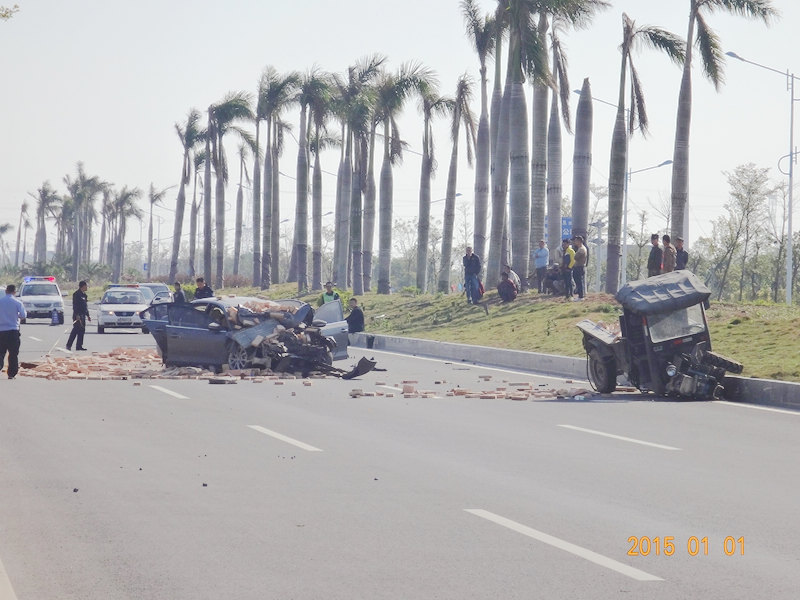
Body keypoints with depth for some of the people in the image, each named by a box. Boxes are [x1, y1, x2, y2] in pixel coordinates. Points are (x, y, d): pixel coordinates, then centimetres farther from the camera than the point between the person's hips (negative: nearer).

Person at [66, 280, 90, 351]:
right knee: (75, 330, -11)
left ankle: (79, 346, 11)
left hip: (83, 315, 9)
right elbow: (75, 305, -17)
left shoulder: (84, 295, 18)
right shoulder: (77, 294, -10)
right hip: (78, 315, -9)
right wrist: (77, 315, -23)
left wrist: (88, 315, 22)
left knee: (82, 331, 7)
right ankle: (68, 345, -7)